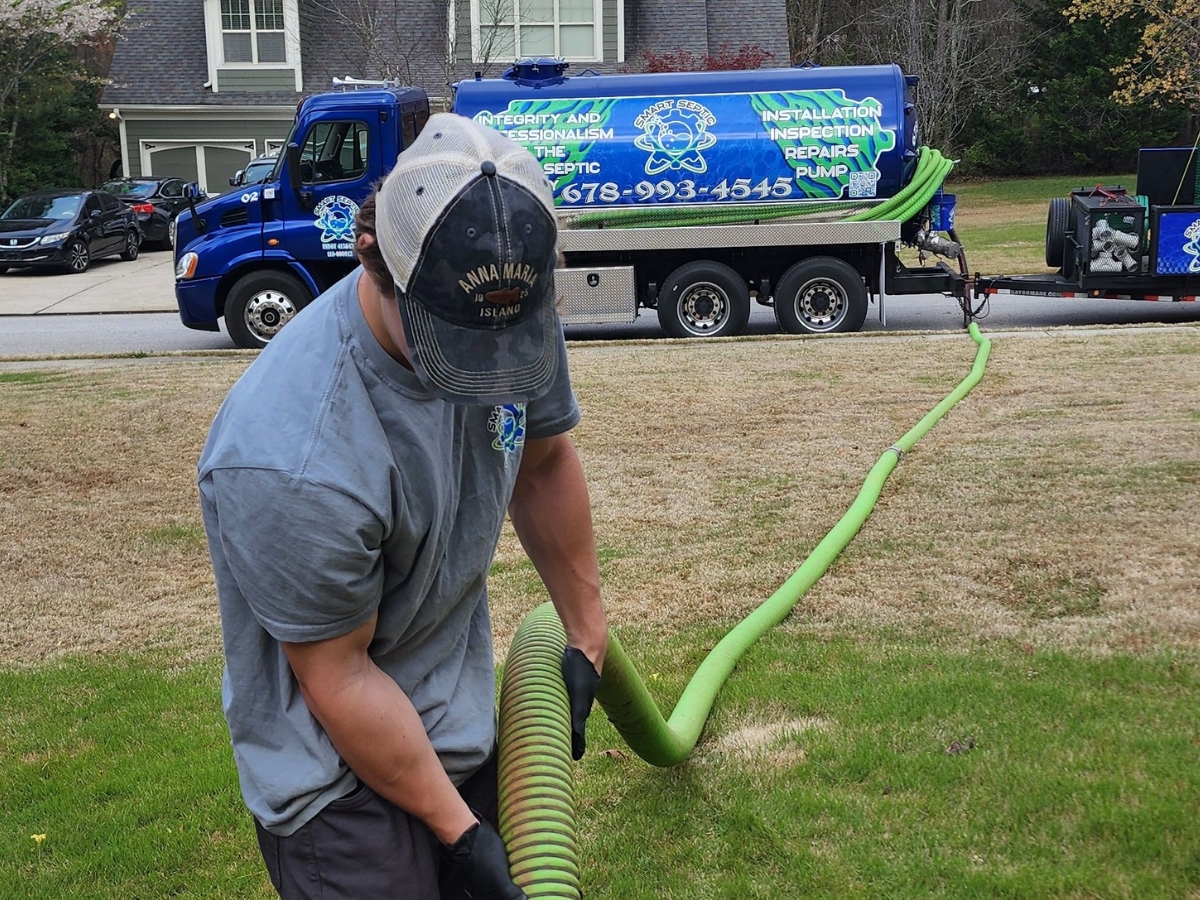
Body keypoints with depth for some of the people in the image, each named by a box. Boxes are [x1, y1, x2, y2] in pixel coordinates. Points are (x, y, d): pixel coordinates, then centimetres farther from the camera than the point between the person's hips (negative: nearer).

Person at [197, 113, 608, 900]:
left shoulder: (515, 320, -15)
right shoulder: (295, 459, -34)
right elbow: (339, 678, -21)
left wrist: (586, 636, 10)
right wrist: (458, 828, -12)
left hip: (464, 723, 6)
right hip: (341, 776, -6)